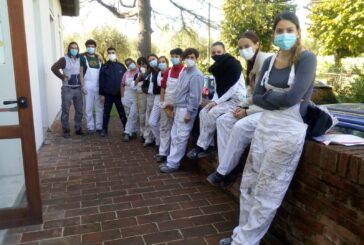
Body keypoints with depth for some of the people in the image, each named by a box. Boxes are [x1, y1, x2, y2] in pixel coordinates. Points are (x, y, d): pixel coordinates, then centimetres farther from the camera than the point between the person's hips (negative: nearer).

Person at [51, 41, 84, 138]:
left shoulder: (80, 59, 9)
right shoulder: (64, 59, -6)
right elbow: (54, 68, -15)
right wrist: (62, 77, -16)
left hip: (78, 89, 5)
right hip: (67, 89, -4)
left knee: (79, 110, 9)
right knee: (65, 110, 0)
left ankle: (78, 129, 20)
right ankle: (66, 130, 9)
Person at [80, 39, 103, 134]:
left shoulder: (98, 58, 13)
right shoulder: (83, 57, 2)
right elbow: (81, 72, -2)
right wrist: (82, 86, -10)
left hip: (99, 85, 3)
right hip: (88, 86, -3)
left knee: (100, 107, 4)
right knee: (89, 108, 1)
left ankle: (99, 126, 12)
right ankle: (90, 127, 8)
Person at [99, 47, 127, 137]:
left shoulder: (121, 66, 5)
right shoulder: (104, 67, 3)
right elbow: (101, 81, 1)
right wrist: (102, 94, -3)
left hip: (119, 94, 0)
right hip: (108, 94, 0)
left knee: (122, 113, 8)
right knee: (106, 113, 6)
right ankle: (104, 130, 15)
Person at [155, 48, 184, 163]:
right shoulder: (167, 71, 11)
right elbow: (163, 87, 14)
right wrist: (162, 102, 5)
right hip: (166, 104, 6)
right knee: (164, 128, 8)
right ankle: (163, 152, 16)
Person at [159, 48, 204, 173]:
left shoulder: (196, 75, -15)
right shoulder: (183, 72, 13)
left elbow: (194, 96, -18)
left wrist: (189, 113, -19)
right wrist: (175, 107, 18)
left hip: (186, 109, -9)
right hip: (179, 108, 9)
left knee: (180, 138, -3)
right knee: (174, 135, 13)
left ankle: (173, 164, 5)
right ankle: (171, 160, 23)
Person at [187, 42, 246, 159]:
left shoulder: (233, 64, -15)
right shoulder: (217, 67, 10)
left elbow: (234, 88, -21)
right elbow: (219, 88, 10)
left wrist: (217, 102, -21)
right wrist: (214, 100, -8)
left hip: (236, 98, -8)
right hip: (224, 98, 8)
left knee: (213, 113, -24)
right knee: (203, 112, -9)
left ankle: (201, 146, -15)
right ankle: (208, 144, -9)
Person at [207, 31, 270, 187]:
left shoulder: (266, 61, -16)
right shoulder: (252, 63, 12)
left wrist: (248, 111, -18)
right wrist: (243, 106, -1)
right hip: (257, 106, 10)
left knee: (240, 127, -30)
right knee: (223, 120, -4)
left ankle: (223, 172, -14)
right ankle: (226, 168, -8)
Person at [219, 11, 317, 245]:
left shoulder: (307, 59, -7)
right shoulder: (269, 61, 10)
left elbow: (293, 97, -20)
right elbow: (256, 97, 2)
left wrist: (268, 96, -4)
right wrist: (279, 100, -12)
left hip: (288, 131, -6)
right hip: (265, 126, 7)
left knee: (267, 192, 2)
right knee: (249, 184, 11)